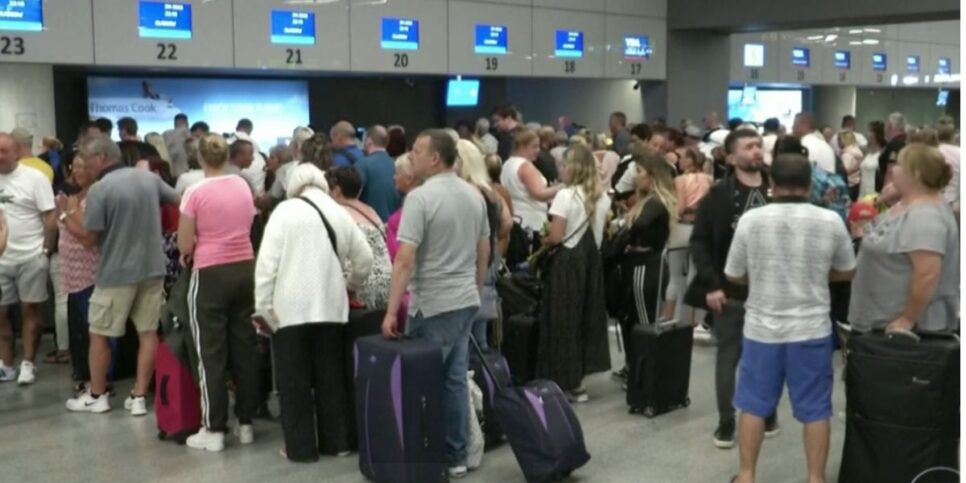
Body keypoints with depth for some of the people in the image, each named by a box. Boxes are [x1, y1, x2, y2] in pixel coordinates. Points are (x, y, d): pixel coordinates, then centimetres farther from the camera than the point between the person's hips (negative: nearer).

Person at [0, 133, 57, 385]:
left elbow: (50, 217, -6)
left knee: (30, 310, 6)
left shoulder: (34, 177, -7)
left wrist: (47, 251, -8)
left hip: (30, 257, -4)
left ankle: (28, 364, 14)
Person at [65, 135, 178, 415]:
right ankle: (139, 397, 11)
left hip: (116, 273, -5)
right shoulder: (150, 178, 2)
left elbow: (89, 240, -12)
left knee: (99, 334, 10)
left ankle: (97, 396, 21)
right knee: (148, 332, 8)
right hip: (152, 268, 5)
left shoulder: (100, 189, -15)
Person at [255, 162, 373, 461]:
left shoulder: (285, 210, -3)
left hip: (290, 307, -4)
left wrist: (263, 307, -4)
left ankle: (301, 447, 10)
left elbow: (267, 261, -9)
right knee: (330, 377, 13)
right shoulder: (339, 212, 9)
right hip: (331, 306, 4)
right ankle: (336, 441, 20)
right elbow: (364, 258, 13)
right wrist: (351, 285, 32)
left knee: (294, 380, 5)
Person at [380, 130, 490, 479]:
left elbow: (405, 258, -21)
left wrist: (392, 311, -18)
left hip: (432, 305, -7)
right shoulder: (473, 195, 7)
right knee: (455, 379, 13)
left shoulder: (420, 197, -16)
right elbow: (484, 251, 14)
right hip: (466, 301, 7)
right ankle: (456, 456, 20)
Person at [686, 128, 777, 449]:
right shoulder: (718, 195, -4)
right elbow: (699, 241, -4)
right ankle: (726, 422, 17)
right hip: (730, 290, -2)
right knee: (728, 355, 7)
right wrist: (710, 284, -12)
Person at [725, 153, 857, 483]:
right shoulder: (830, 221, -8)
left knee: (754, 405, 12)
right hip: (812, 328, 0)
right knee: (814, 409, 10)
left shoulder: (751, 220, -8)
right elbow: (848, 272, 6)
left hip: (762, 327, 0)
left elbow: (734, 275, 2)